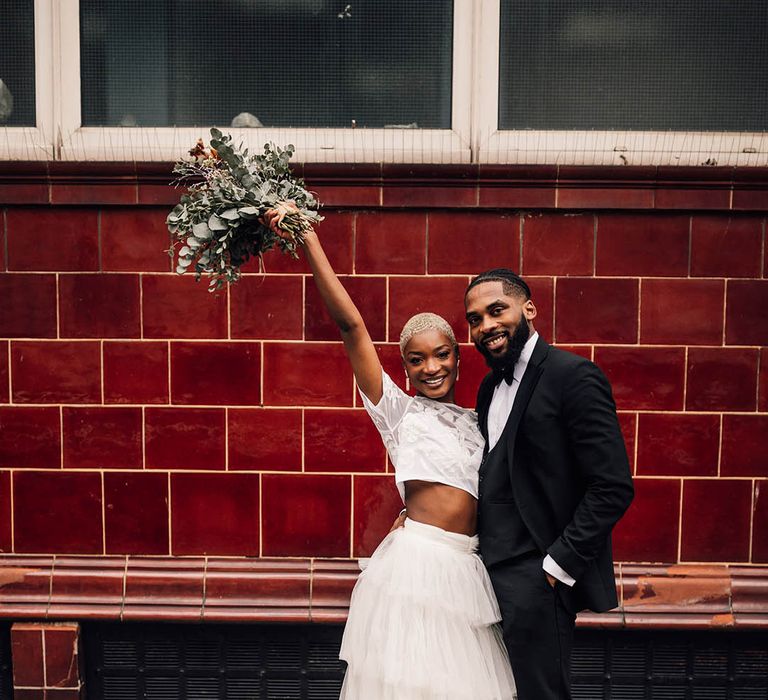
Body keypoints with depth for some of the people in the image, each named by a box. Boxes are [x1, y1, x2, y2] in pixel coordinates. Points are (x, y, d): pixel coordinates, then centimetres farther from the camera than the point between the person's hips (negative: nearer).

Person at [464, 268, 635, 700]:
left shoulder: (573, 376, -13)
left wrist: (558, 566, -17)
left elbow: (614, 487, -17)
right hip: (491, 571, 8)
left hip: (537, 577, -8)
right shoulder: (491, 386, 13)